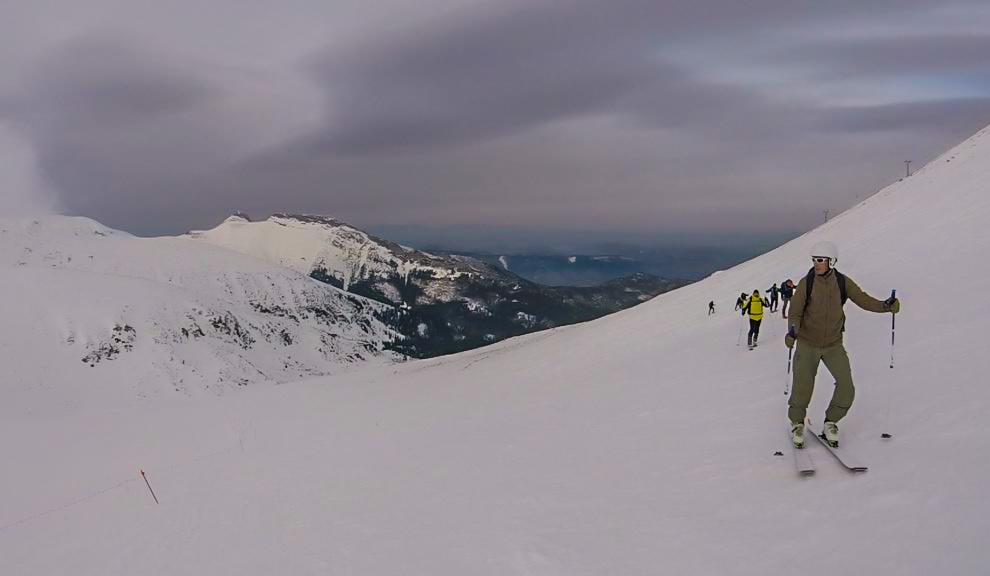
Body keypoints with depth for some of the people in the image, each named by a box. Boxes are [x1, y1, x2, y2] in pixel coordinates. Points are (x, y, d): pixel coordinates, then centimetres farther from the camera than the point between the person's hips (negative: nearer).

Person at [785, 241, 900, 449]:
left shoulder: (843, 282, -3)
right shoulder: (806, 283, -9)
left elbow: (863, 299, -3)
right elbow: (795, 311, -10)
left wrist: (885, 305, -21)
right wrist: (793, 330, -28)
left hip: (834, 344, 2)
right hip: (807, 344, -2)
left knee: (846, 387, -3)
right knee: (802, 388, -3)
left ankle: (831, 422, 20)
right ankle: (797, 424, 20)